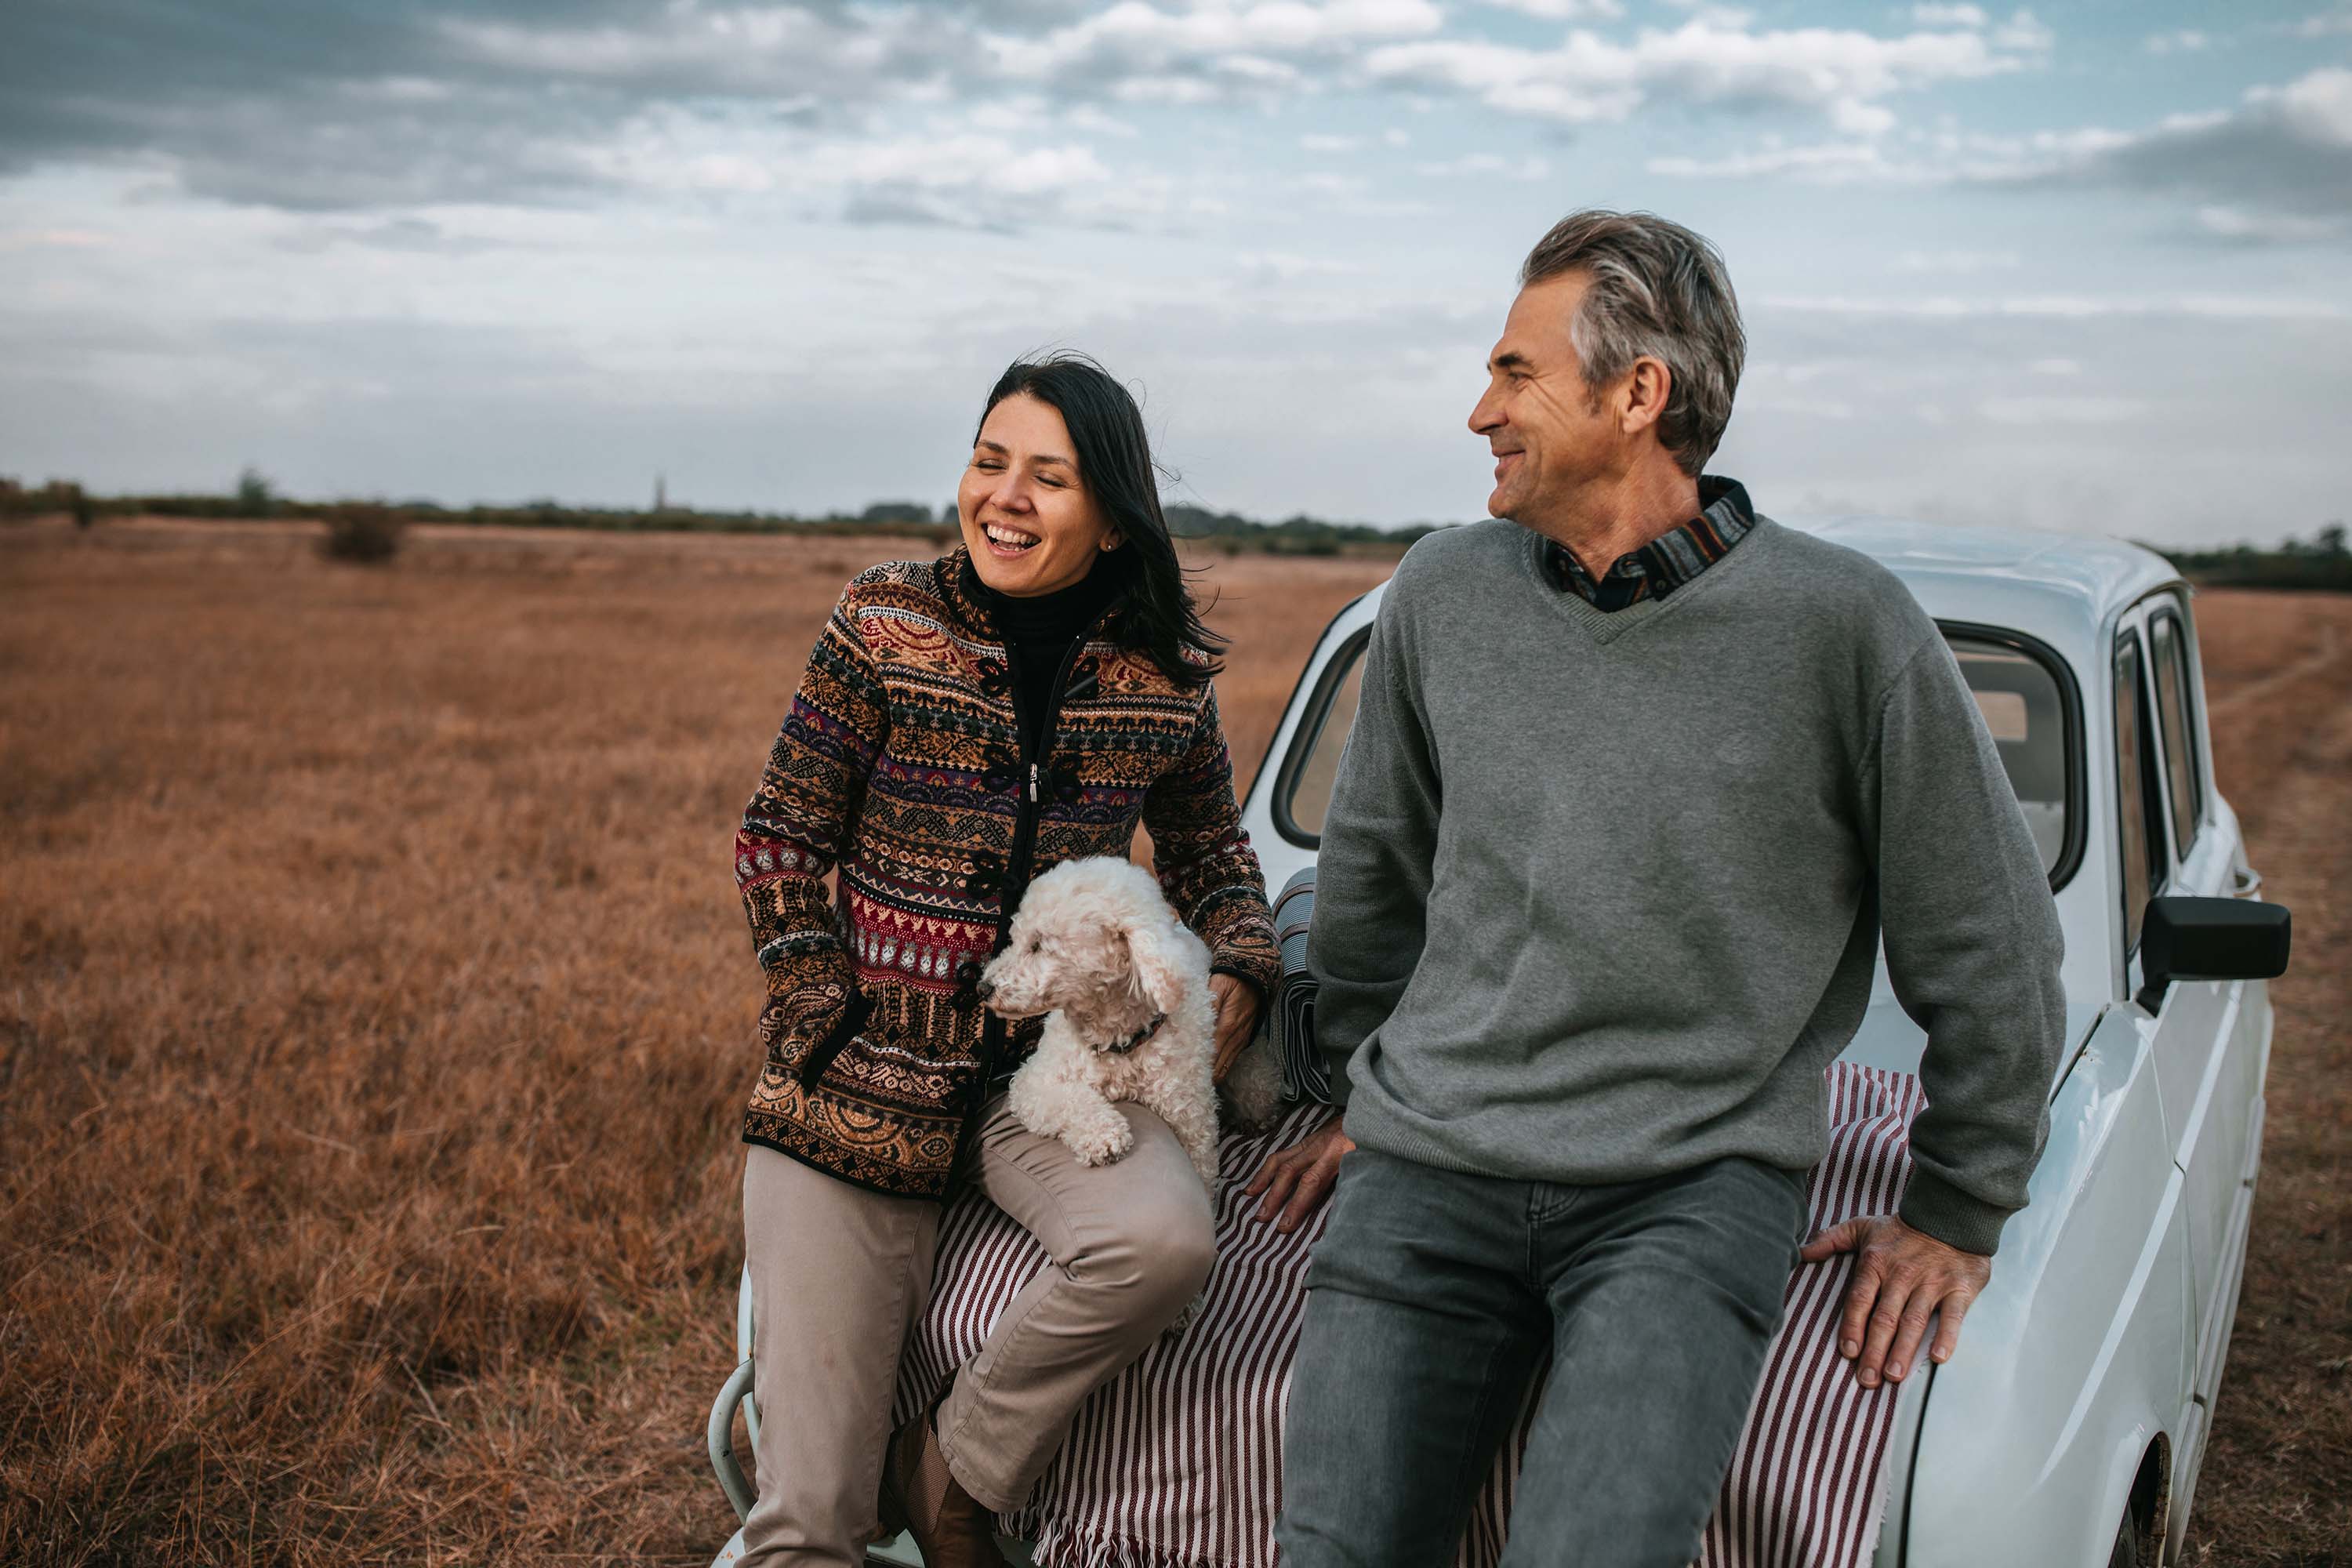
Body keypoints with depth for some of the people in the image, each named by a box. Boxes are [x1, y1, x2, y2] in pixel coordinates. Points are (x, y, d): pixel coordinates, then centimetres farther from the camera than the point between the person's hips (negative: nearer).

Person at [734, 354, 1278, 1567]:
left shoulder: (1166, 680, 1)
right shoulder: (884, 625, -4)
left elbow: (1211, 853, 16)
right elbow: (780, 840, 1)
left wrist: (1238, 972, -4)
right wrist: (824, 1020, -8)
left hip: (1054, 1066, 2)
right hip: (855, 1087, -1)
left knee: (1162, 1240, -32)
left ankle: (952, 1470, -6)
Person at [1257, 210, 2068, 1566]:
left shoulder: (1844, 625, -6)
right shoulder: (1445, 593, 5)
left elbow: (1990, 945, 3)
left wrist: (1960, 1215, 7)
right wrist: (1367, 1090, 24)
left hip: (1697, 1185, -3)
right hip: (1429, 1173, 4)